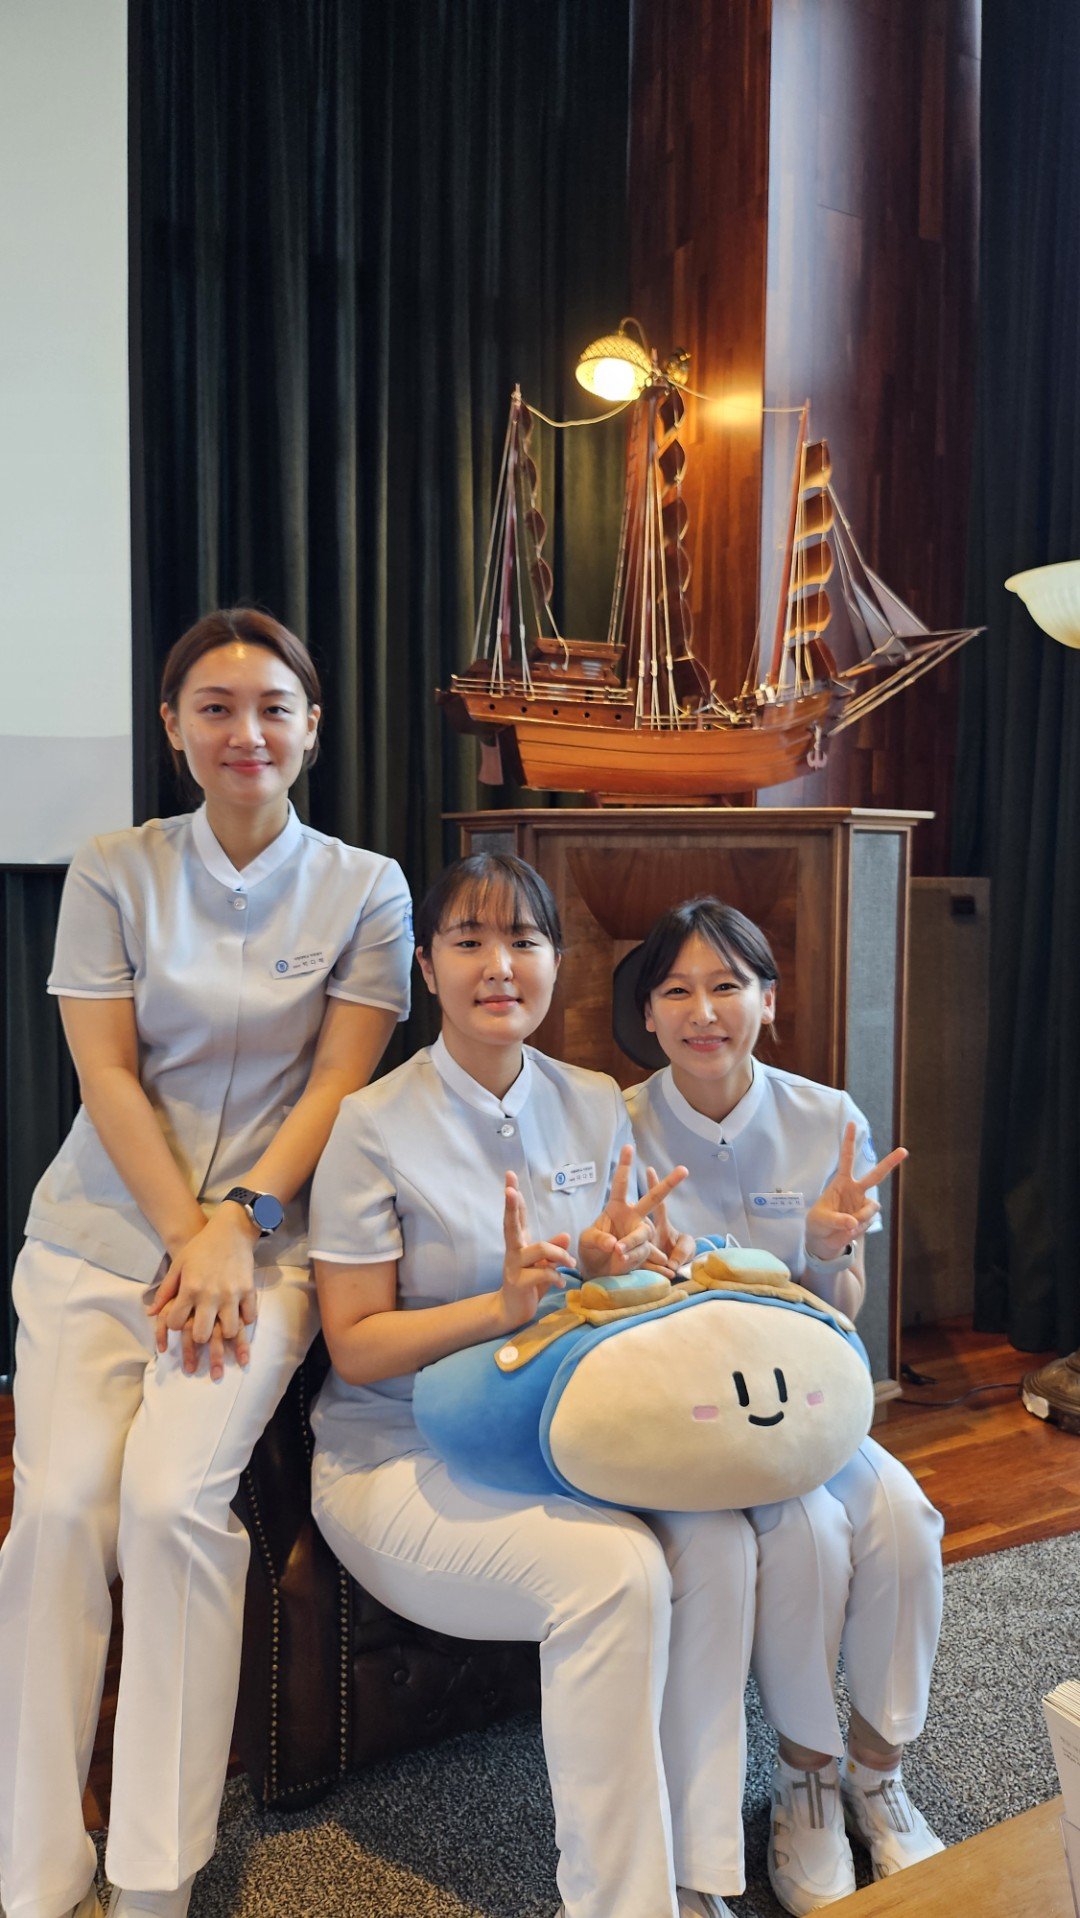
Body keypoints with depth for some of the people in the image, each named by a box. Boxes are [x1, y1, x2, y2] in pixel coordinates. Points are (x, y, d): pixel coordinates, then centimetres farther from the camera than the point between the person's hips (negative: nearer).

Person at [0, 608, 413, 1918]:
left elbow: (337, 1081, -1)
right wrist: (185, 1234, -10)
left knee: (173, 1496, -20)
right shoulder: (113, 873, 6)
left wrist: (238, 1224, -12)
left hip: (265, 1236, -1)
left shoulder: (365, 889, 5)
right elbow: (106, 1076, -1)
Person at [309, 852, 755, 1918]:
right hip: (404, 1452, -4)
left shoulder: (595, 1107, 4)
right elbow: (355, 1348, -10)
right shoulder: (376, 1124, -11)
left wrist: (608, 1262, -15)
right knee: (615, 1570, -28)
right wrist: (504, 1306, -25)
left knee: (717, 1540, -22)